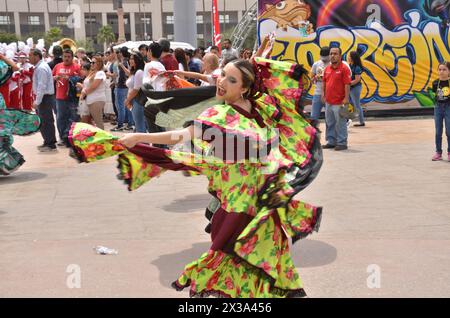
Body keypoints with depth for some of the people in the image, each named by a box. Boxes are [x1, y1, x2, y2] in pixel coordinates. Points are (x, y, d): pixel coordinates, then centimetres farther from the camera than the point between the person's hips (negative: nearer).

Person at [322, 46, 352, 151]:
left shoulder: (344, 68, -9)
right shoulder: (327, 68, 12)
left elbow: (347, 84, -13)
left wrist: (346, 98, -18)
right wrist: (323, 93, 11)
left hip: (339, 102, -8)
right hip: (329, 101, 8)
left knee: (340, 124, -3)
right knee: (330, 123, 15)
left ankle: (342, 143, 5)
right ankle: (331, 142, 26)